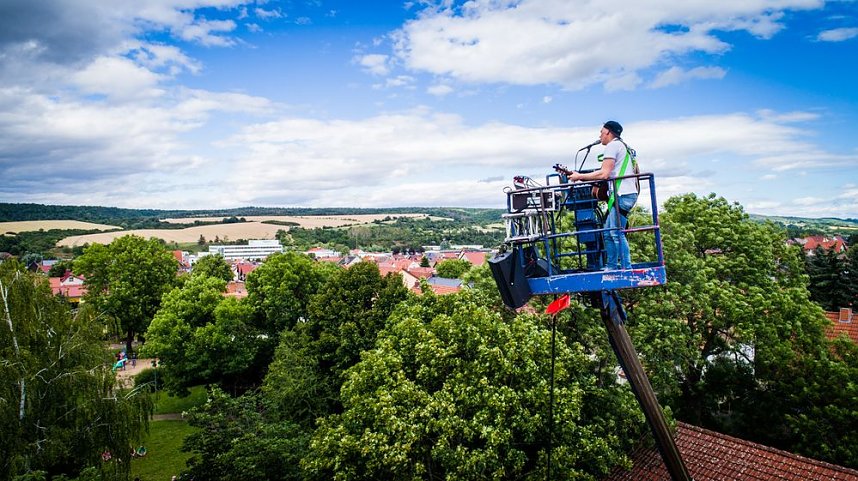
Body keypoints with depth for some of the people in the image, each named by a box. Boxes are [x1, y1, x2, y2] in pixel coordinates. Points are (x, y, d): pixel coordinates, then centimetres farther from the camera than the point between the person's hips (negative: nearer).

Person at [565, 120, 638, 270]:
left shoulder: (612, 145, -6)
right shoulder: (622, 146, 26)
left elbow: (604, 174, -16)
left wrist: (580, 176, -8)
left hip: (622, 195, -10)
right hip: (624, 194, 10)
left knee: (616, 233, -13)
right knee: (608, 232, 11)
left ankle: (627, 269, -13)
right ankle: (611, 267, 13)